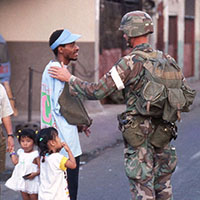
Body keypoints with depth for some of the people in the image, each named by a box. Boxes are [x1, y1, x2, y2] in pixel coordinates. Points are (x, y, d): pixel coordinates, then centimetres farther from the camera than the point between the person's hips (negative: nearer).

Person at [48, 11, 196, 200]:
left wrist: (69, 78, -3)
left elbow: (96, 91, -15)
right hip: (163, 134, 6)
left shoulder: (130, 62, -14)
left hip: (139, 135, -6)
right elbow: (187, 96, 8)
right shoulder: (167, 60, 5)